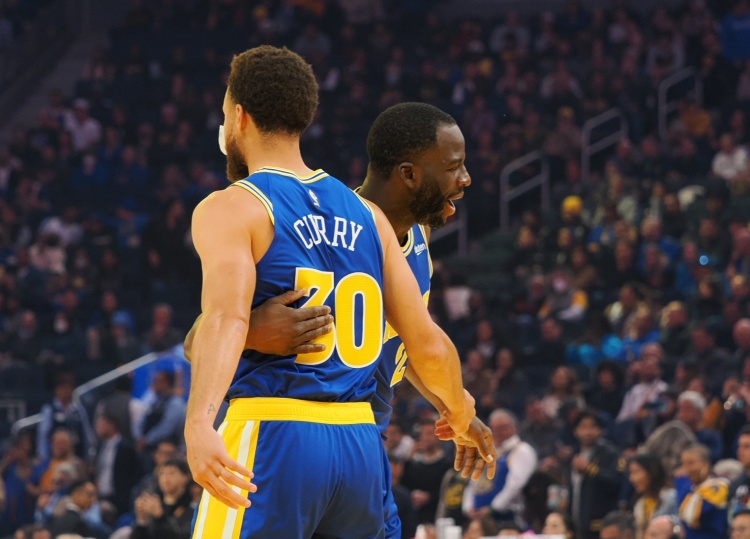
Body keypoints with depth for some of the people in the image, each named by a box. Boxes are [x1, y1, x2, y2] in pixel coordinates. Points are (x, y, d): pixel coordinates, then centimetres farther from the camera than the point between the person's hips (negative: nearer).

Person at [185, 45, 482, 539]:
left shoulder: (232, 209, -2)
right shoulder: (366, 216, 15)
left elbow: (227, 317, -21)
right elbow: (428, 344, 12)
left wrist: (199, 424, -35)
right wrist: (459, 408, 33)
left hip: (271, 441, -6)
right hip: (361, 445, 6)